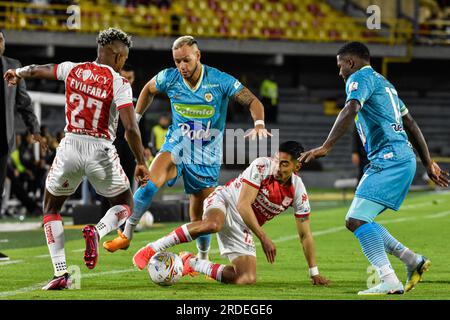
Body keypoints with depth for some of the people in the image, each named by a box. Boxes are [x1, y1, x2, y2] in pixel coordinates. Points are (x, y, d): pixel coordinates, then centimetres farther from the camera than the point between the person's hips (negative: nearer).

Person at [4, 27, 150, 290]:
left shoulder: (73, 70, 4)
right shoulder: (119, 84, -8)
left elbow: (37, 70, 23)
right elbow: (131, 128, -15)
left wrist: (17, 74, 45)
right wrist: (141, 162, -4)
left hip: (70, 148, 3)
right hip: (101, 151, -2)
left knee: (51, 208, 21)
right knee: (125, 206, 20)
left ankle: (61, 273, 8)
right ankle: (97, 232, -14)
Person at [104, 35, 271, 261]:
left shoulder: (220, 81, -14)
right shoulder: (169, 78, -6)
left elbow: (253, 102, -12)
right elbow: (148, 90, 16)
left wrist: (259, 124, -31)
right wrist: (135, 119, 14)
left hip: (206, 156, -1)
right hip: (177, 145, 1)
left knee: (200, 216, 4)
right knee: (151, 180, -30)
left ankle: (203, 259, 27)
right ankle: (126, 236, -28)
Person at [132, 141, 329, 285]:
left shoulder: (298, 191, -8)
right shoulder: (262, 167, -22)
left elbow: (305, 235, 1)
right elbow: (243, 205, -25)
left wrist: (314, 273, 0)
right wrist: (264, 238, -31)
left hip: (243, 229, 6)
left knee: (248, 279, -12)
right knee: (212, 224, -44)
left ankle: (193, 264, 10)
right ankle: (152, 249, -32)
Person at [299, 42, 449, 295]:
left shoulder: (360, 77, -2)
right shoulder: (384, 83, 27)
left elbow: (350, 111, -22)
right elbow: (411, 125, 29)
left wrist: (326, 147, -30)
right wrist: (429, 163, 32)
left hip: (389, 159, -10)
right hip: (403, 159, 10)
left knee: (357, 219, -16)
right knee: (357, 221, 11)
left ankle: (389, 281, -24)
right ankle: (413, 261, 13)